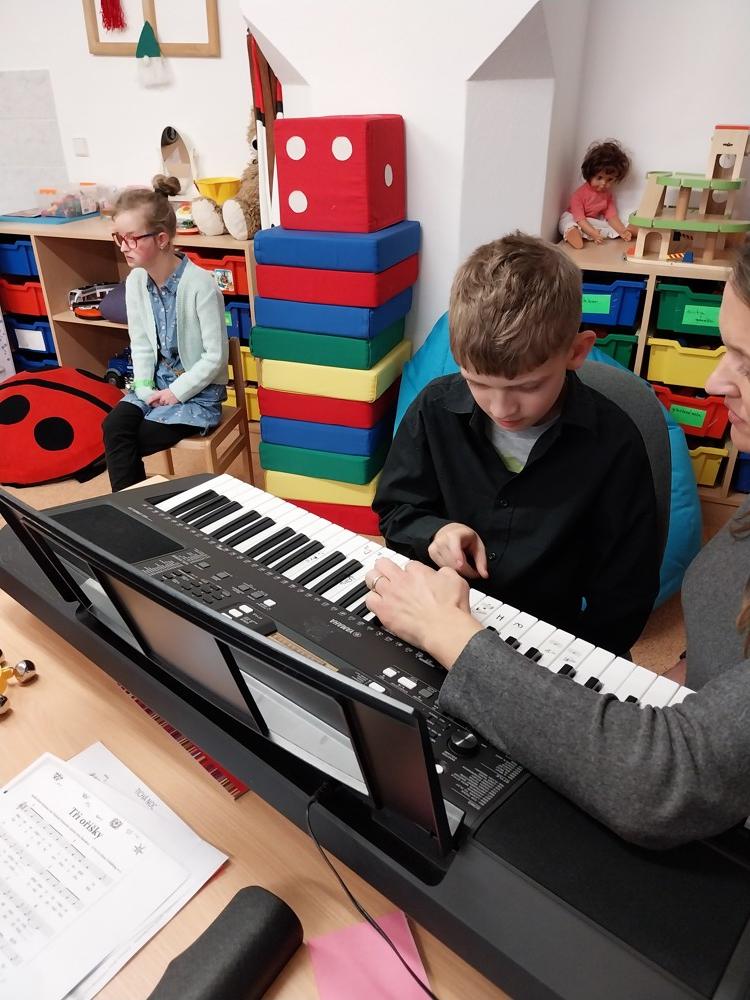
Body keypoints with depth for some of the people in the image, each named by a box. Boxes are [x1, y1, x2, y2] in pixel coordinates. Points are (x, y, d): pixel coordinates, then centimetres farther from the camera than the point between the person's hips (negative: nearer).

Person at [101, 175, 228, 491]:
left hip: (198, 388, -6)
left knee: (123, 443, -17)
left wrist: (176, 392, -16)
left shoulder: (200, 285, -21)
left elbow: (216, 356, -18)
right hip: (158, 380, 6)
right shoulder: (135, 281, 0)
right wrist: (144, 388, -6)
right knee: (114, 426, -19)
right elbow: (141, 344, 7)